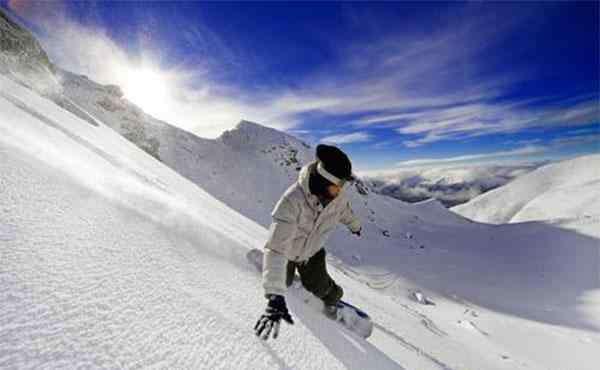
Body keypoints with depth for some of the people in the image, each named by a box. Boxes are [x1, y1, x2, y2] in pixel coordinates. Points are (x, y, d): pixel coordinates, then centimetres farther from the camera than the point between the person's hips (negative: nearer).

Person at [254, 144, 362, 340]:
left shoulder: (337, 197, -27)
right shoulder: (293, 200, -45)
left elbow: (344, 211, 1)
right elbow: (276, 248, -48)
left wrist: (355, 226, 22)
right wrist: (275, 297, -52)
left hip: (313, 250, 3)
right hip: (287, 250, -2)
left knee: (318, 285, 3)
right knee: (284, 282, 20)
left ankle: (332, 297, 39)